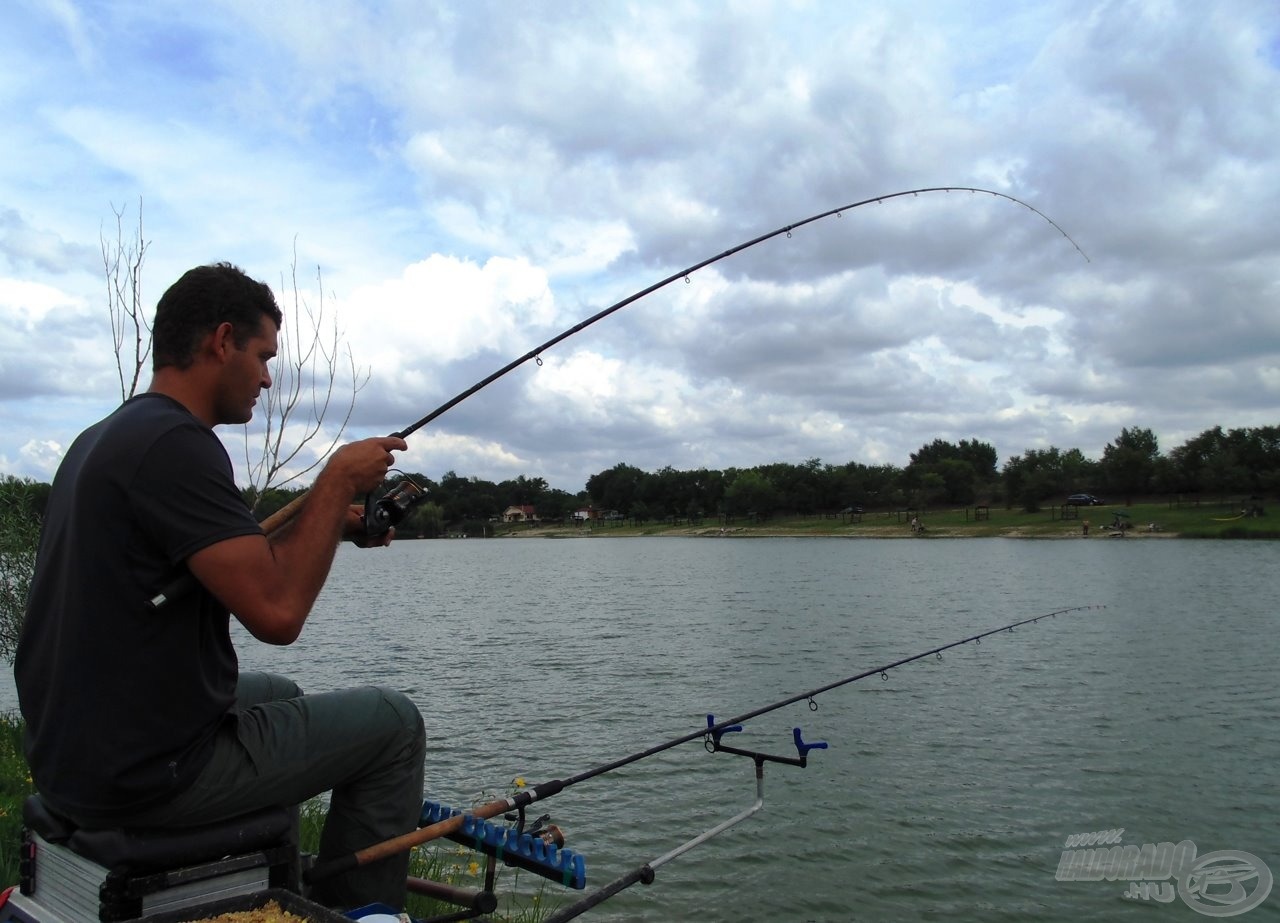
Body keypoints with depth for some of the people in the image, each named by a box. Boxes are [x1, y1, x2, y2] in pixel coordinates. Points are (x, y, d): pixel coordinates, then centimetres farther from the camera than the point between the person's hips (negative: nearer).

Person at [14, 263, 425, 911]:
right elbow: (276, 612, -25)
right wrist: (338, 480, -15)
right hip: (142, 773, -10)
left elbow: (239, 566, 16)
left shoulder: (103, 438, 10)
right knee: (393, 724, 2)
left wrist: (333, 520, 8)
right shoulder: (174, 443, -22)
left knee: (278, 694, 32)